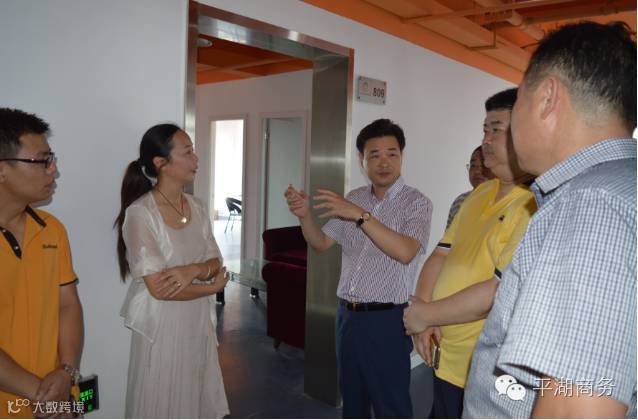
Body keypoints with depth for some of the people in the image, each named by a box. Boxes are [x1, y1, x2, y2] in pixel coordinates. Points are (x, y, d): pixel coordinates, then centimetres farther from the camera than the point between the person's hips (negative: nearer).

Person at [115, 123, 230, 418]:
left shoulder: (196, 207, 3)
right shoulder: (140, 212, -17)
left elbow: (215, 263, 2)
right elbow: (158, 288, -22)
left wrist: (194, 270, -20)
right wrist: (213, 286, -11)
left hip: (199, 323, 6)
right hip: (162, 328, -6)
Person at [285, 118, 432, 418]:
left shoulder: (416, 202, -9)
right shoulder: (353, 199, 7)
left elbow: (405, 252, -25)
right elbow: (321, 244, 7)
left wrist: (360, 216, -30)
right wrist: (305, 215, -12)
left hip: (386, 319, -5)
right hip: (347, 315, 5)